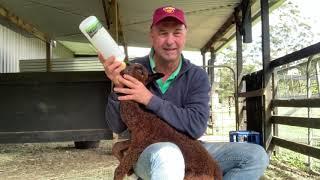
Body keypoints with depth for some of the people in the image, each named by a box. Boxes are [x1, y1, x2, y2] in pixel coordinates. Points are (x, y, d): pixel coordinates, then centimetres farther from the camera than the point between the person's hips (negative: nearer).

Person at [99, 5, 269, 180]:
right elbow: (117, 127, -7)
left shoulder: (197, 76, -4)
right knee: (166, 156, -41)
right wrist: (118, 86, -24)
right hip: (145, 152, -4)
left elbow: (197, 126, -18)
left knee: (256, 156, -10)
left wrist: (150, 99, -25)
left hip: (187, 149, 4)